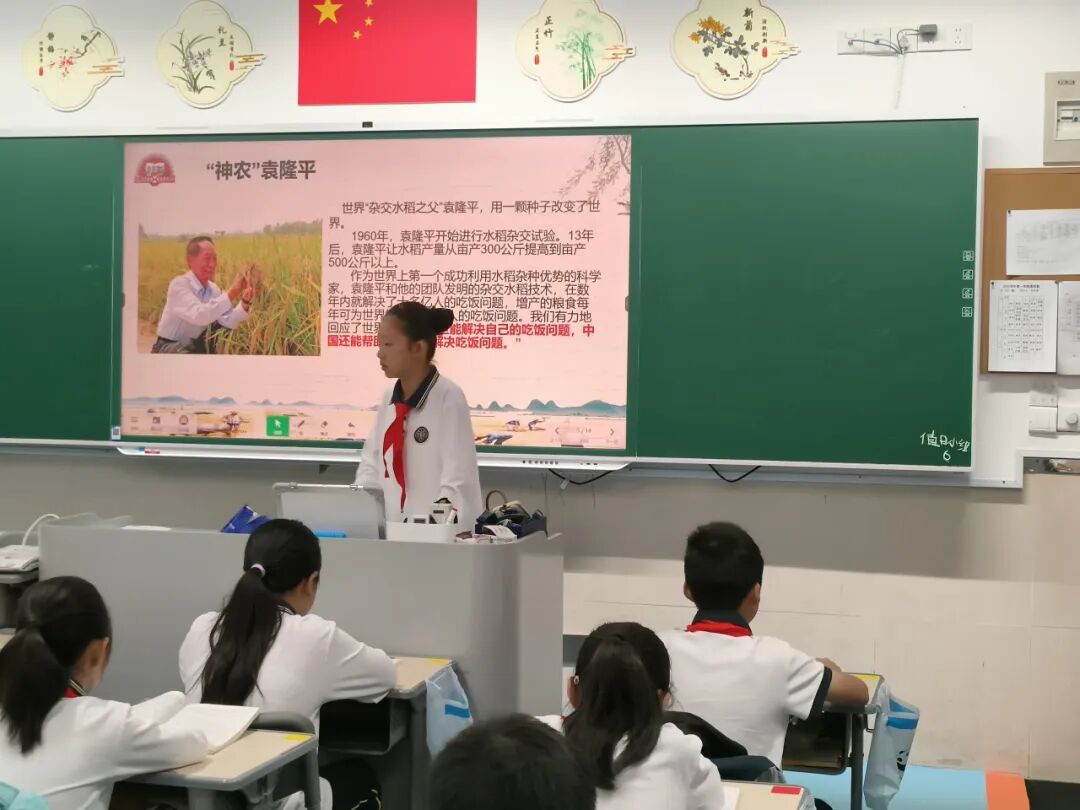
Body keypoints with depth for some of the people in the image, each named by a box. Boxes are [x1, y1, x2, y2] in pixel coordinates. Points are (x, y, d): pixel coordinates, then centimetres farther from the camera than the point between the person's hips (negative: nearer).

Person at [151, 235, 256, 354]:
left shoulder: (213, 289, 1)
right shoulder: (179, 285, -21)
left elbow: (228, 322, -10)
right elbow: (199, 316, -37)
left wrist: (245, 302, -27)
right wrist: (231, 294, -39)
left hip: (196, 345, 8)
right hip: (169, 347, -8)